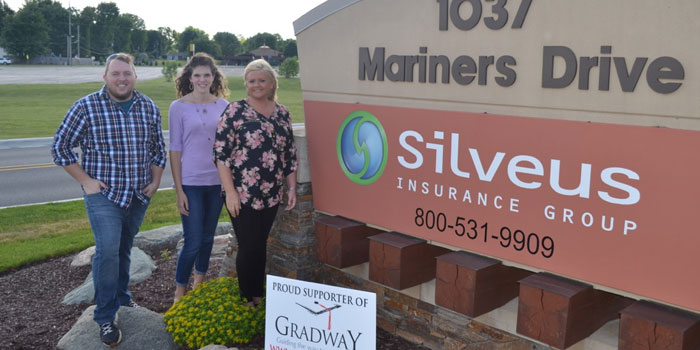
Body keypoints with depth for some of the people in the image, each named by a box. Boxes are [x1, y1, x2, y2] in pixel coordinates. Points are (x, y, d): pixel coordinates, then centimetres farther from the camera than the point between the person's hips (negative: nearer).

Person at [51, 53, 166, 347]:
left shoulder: (149, 108, 2)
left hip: (139, 196, 4)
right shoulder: (86, 107, -9)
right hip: (104, 195, -4)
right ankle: (105, 317, 3)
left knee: (124, 249, 17)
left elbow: (158, 148, 13)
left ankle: (121, 297, 38)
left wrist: (155, 181, 6)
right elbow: (60, 146, -4)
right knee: (108, 251, -10)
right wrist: (85, 180, -8)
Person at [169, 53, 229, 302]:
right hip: (191, 183, -3)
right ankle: (179, 292, 16)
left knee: (208, 237, 16)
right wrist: (179, 190, -8)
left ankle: (199, 282, 36)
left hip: (217, 182, 4)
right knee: (193, 242, -4)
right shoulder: (179, 107, -5)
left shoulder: (223, 105, 4)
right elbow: (175, 150, -5)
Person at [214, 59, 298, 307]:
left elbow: (290, 154, 15)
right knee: (248, 248, -1)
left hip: (271, 195, 4)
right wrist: (230, 192, -13)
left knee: (260, 246, 14)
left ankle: (259, 297, 28)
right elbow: (221, 152, -8)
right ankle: (247, 301, 16)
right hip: (242, 195, -4)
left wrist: (292, 188, 10)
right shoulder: (235, 111, -5)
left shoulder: (282, 113, 9)